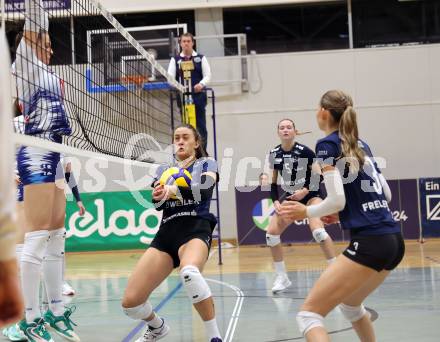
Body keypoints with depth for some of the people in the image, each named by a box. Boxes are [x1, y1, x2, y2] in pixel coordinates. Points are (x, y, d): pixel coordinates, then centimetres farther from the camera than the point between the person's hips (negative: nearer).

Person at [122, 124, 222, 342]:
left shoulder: (206, 164, 13)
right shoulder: (164, 170, 23)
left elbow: (205, 189, -10)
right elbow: (157, 202, 5)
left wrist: (175, 190, -29)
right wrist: (157, 196, -20)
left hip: (196, 228, -4)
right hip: (166, 233, 4)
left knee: (189, 272, -41)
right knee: (130, 302, -7)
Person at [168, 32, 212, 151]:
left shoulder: (201, 58, 9)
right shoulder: (175, 60, 10)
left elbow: (207, 76, 4)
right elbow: (170, 77, 4)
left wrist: (201, 84, -17)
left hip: (198, 96, 0)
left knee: (200, 125, 0)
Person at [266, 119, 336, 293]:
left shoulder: (304, 151, -17)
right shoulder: (274, 154, -3)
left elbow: (321, 174, -10)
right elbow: (272, 183, 5)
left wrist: (305, 190, -20)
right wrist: (276, 202, -9)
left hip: (311, 194, -5)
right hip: (290, 196, 5)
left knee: (317, 230, -28)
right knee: (271, 233, -6)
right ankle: (282, 277, 8)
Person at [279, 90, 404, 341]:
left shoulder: (328, 145, -4)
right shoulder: (361, 145, 18)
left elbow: (337, 199, -13)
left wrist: (305, 212, 3)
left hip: (369, 243, -8)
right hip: (394, 239, 9)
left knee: (309, 314, -6)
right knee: (350, 304, 31)